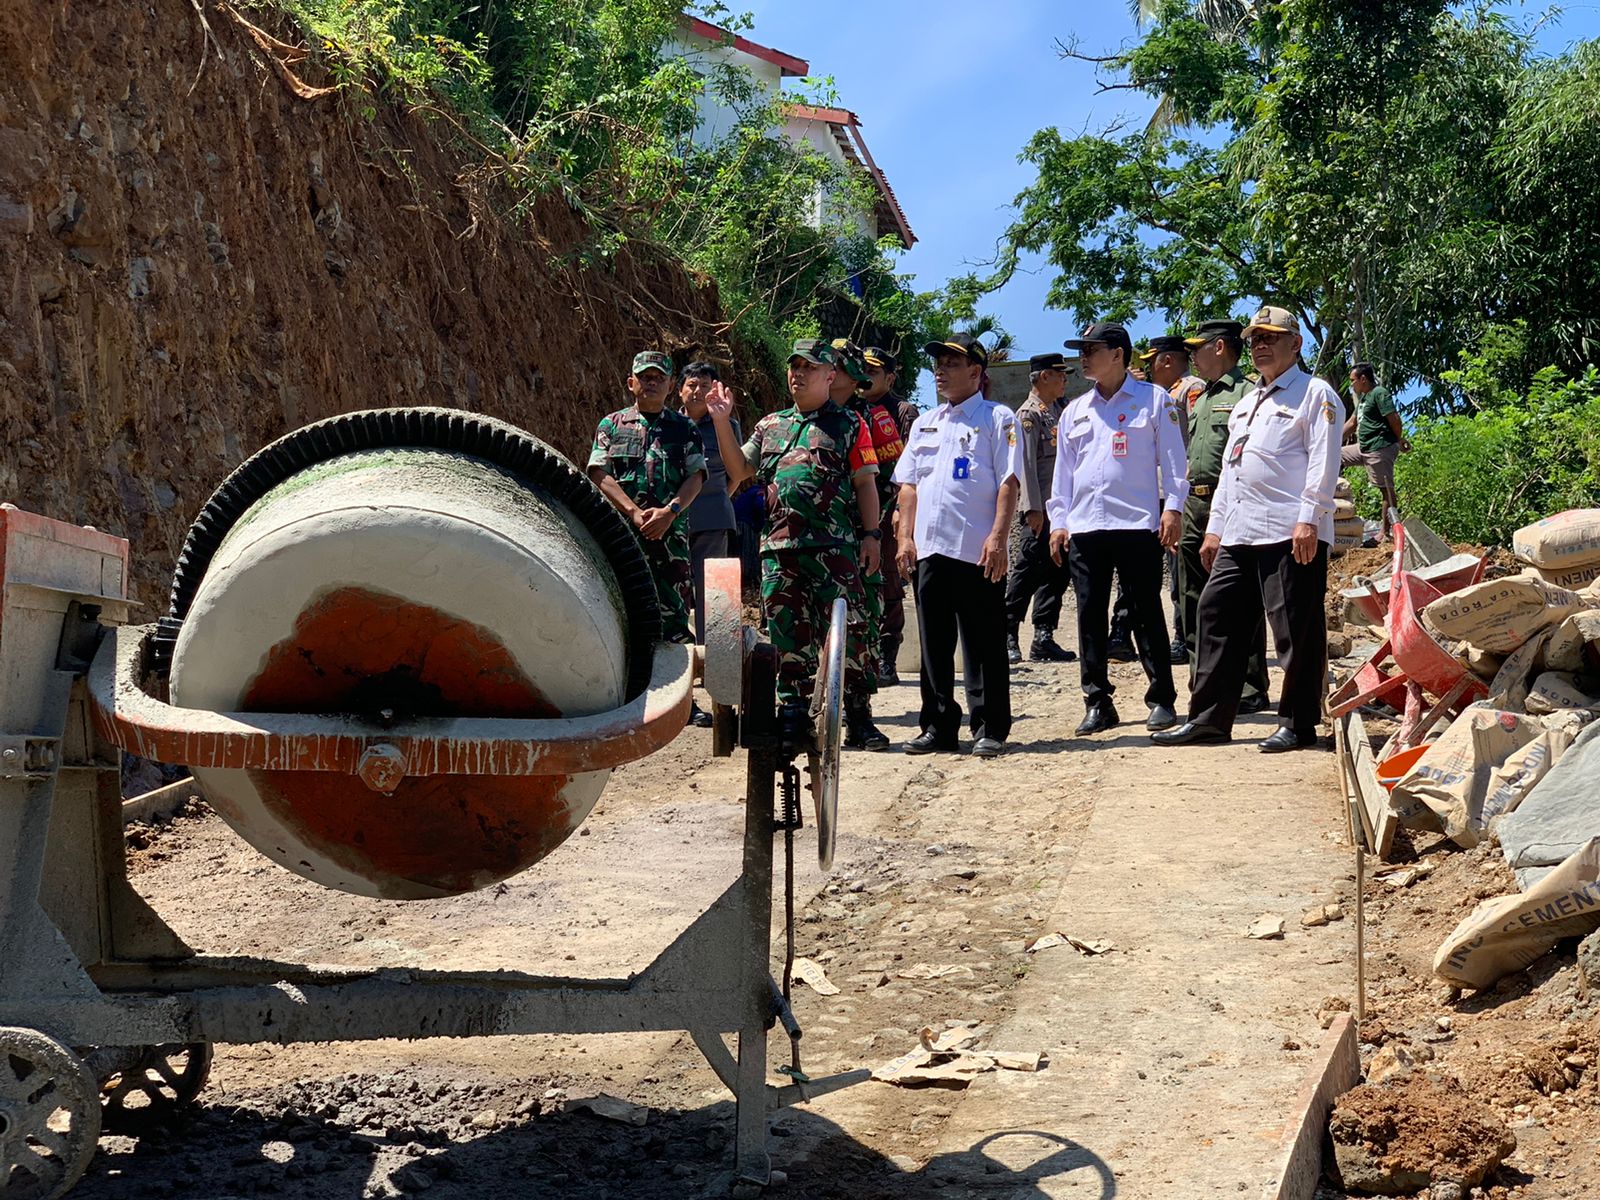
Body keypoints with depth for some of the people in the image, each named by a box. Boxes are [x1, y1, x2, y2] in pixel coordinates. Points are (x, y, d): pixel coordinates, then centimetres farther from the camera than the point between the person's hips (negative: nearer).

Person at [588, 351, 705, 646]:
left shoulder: (685, 428, 15)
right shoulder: (611, 425, 13)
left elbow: (696, 476, 5)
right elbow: (598, 475, 2)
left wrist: (670, 512, -13)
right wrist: (635, 512, -11)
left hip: (671, 533, 0)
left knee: (674, 614, -6)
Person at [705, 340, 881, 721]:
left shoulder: (848, 425, 9)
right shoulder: (770, 425, 22)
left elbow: (865, 483, 5)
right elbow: (739, 470, 18)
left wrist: (871, 535, -4)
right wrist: (722, 422, 8)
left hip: (833, 546, -4)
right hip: (778, 546, 5)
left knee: (843, 634, -9)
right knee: (787, 635, 6)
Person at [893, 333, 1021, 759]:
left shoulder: (997, 418, 1)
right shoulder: (924, 424, 19)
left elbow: (1008, 483, -7)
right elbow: (908, 484, 18)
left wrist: (998, 538, -16)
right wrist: (906, 536, 6)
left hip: (977, 551, -6)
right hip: (929, 548, 6)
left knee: (984, 645, -1)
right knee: (934, 643, 8)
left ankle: (990, 730, 5)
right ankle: (938, 727, 16)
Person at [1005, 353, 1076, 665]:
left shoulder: (1060, 409, 16)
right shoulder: (1028, 414, -9)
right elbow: (1026, 463, -16)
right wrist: (1032, 508, -21)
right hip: (1040, 509, -9)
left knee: (1056, 571, 8)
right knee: (1027, 569, -6)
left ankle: (1043, 639, 13)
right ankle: (1007, 636, 1)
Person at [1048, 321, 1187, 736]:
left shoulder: (1153, 400, 4)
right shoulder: (1075, 411, 17)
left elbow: (1172, 457, 1)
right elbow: (1063, 469, 17)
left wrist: (1173, 508, -8)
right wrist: (1058, 522, 10)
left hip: (1138, 524, -4)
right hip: (1084, 527, 5)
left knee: (1147, 613, -1)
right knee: (1090, 615, 4)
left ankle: (1162, 699, 6)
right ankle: (1097, 702, 10)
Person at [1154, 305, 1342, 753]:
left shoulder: (1314, 393, 1)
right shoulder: (1245, 404, 25)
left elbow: (1323, 462, -9)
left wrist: (1308, 519, -18)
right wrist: (1215, 527, 19)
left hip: (1291, 534, -8)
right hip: (1239, 533, 8)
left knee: (1296, 630, -5)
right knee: (1217, 615, 6)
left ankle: (1298, 724, 3)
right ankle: (1209, 717, 11)